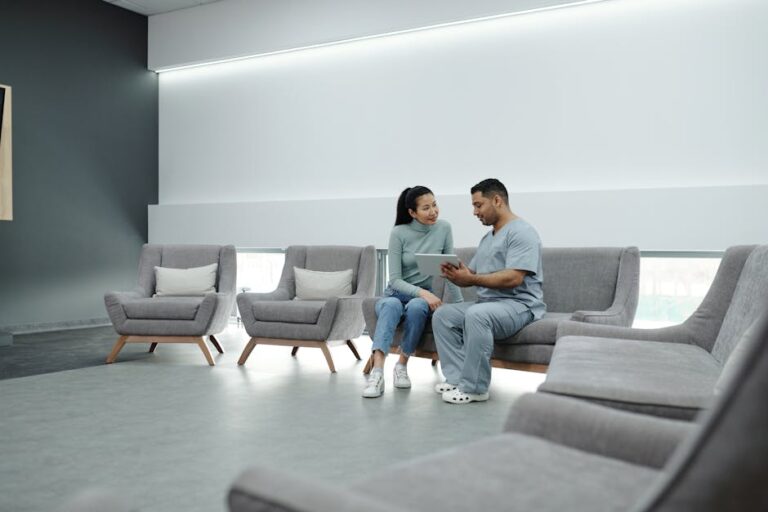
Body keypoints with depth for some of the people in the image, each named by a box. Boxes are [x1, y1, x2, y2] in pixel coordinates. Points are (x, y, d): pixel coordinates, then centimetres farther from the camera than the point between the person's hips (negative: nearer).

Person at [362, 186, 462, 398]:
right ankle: (377, 372, -47)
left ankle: (402, 365, -21)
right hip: (396, 293, -1)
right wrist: (421, 291, -30)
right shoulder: (399, 233, -12)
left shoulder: (443, 229, -5)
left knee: (416, 306, -36)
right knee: (391, 305, -38)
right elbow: (395, 279, -14)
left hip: (424, 297, 1)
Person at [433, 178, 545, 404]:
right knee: (442, 315, -4)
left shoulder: (521, 232, -11)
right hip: (487, 303, 10)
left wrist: (471, 279, -20)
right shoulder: (488, 238, 20)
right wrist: (455, 275, -9)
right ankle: (457, 378, -10)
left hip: (519, 305, -9)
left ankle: (474, 387, -24)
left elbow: (513, 278, -23)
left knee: (476, 315, -35)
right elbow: (471, 276, 15)